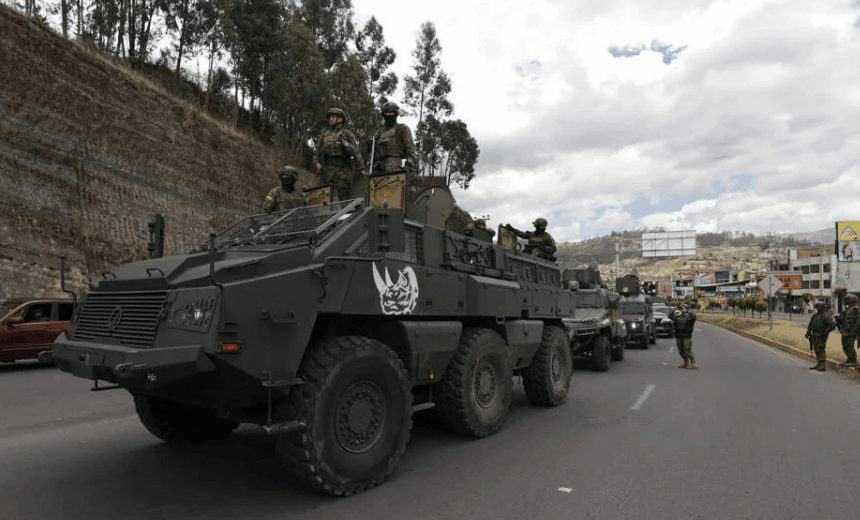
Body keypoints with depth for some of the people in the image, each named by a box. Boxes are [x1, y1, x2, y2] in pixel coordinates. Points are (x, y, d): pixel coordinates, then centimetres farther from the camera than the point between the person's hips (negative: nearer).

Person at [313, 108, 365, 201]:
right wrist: (317, 162, 4)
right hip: (328, 169, 3)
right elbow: (316, 150, 22)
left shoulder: (348, 135, 8)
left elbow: (356, 153, 2)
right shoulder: (325, 135, 18)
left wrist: (361, 169, -6)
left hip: (344, 170, -2)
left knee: (344, 197, -2)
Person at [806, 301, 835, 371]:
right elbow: (811, 324, 20)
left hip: (821, 336, -8)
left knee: (820, 350, -8)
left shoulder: (826, 316, -13)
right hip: (815, 336, 8)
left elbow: (833, 325, -21)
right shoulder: (815, 315, 13)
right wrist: (808, 332, 13)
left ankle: (823, 366, -2)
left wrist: (825, 332, -19)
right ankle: (818, 364, 21)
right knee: (816, 350, 12)